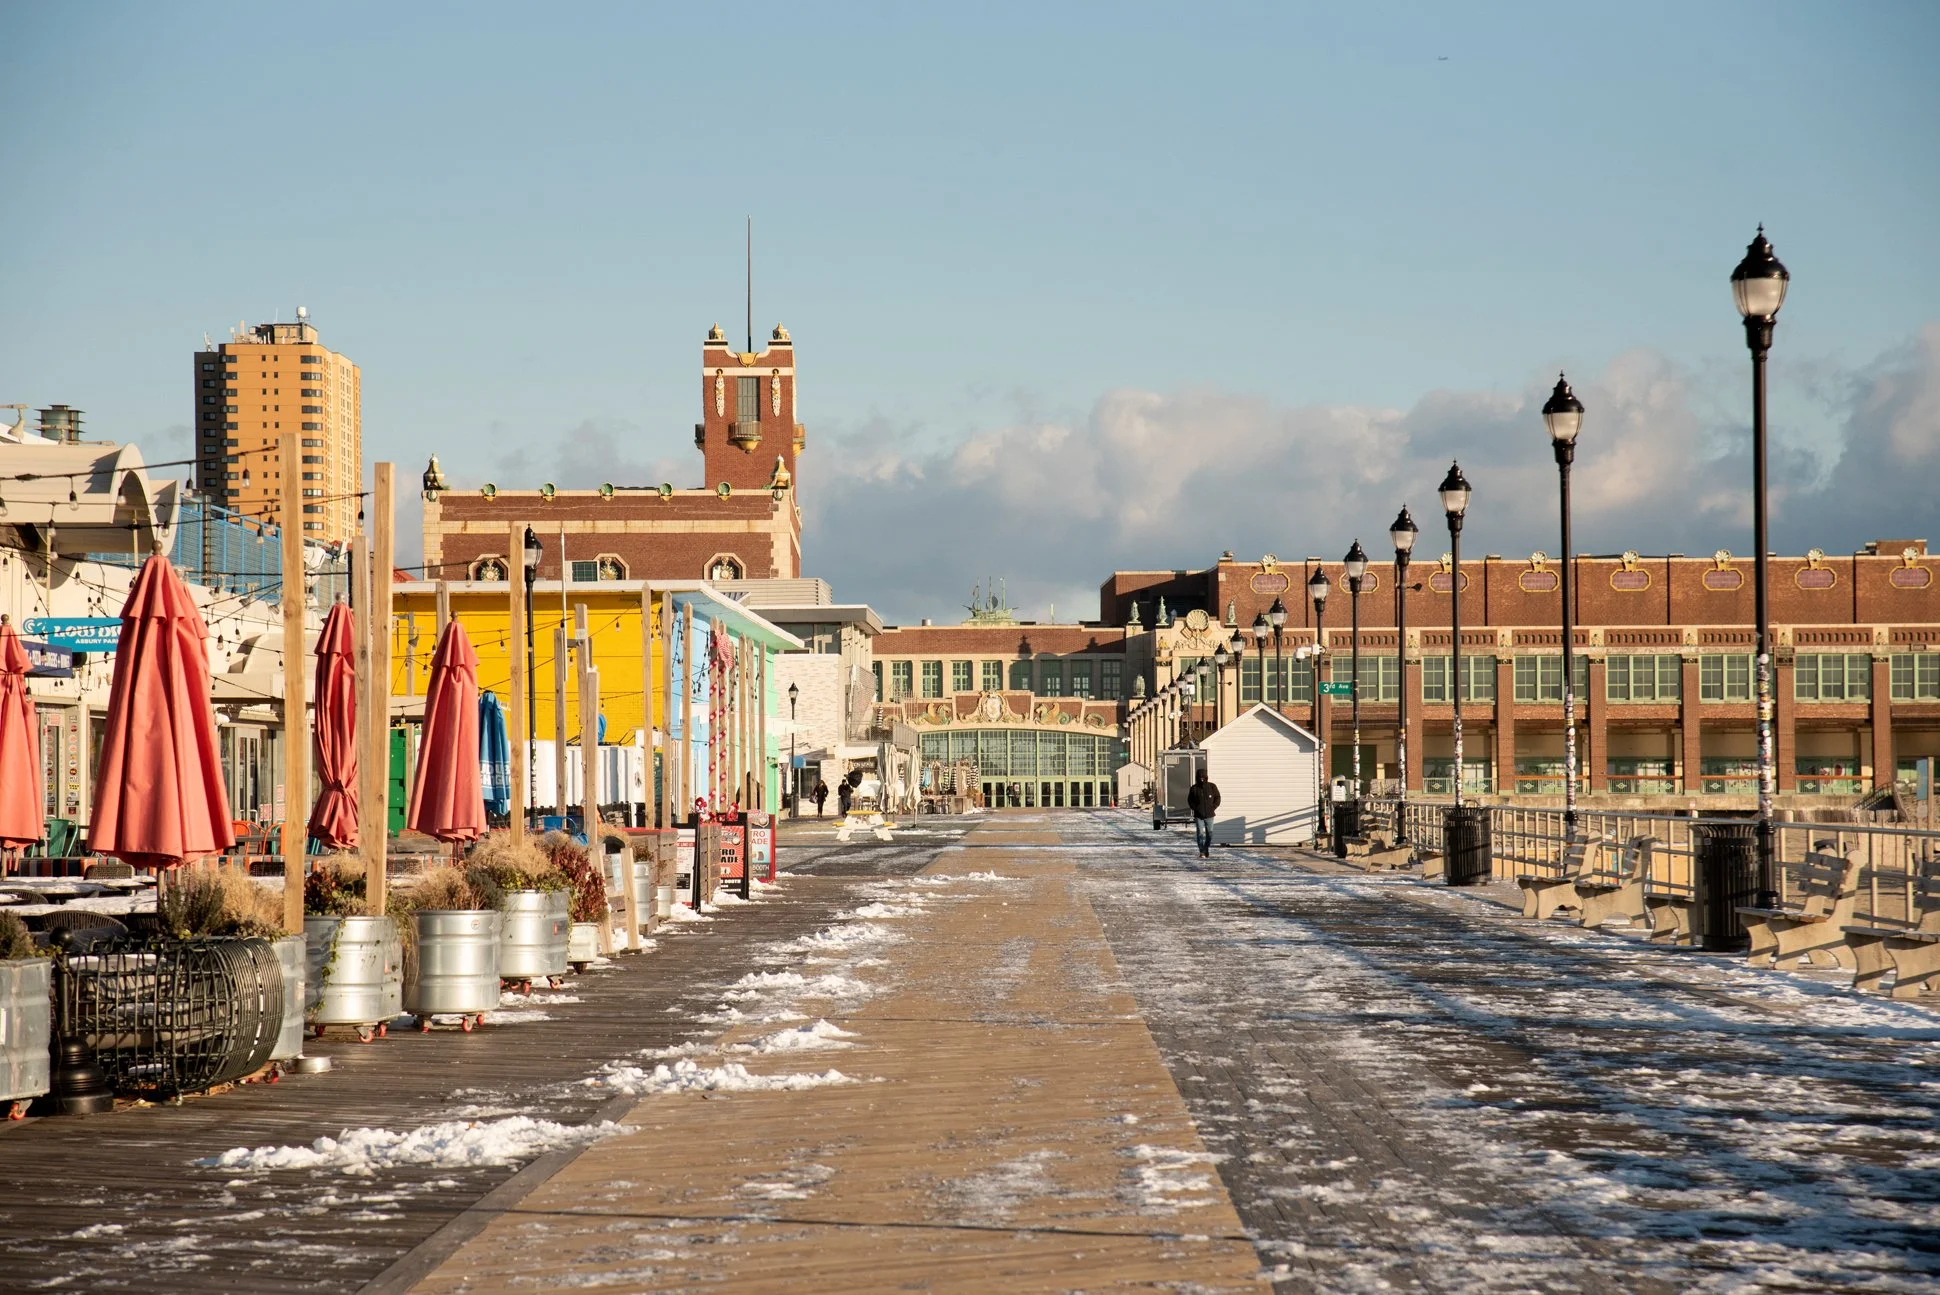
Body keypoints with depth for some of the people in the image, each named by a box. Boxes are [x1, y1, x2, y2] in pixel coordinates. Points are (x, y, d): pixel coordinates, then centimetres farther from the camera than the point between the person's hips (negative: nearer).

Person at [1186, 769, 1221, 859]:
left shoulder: (1212, 786, 0)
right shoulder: (1194, 788, 0)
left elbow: (1217, 798, 8)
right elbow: (1190, 800, 10)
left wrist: (1213, 808, -3)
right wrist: (1195, 809, -1)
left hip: (1209, 815, 1)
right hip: (1198, 816, -1)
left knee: (1209, 833, 6)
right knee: (1200, 833, -8)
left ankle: (1207, 851, 21)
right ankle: (1202, 852, -7)